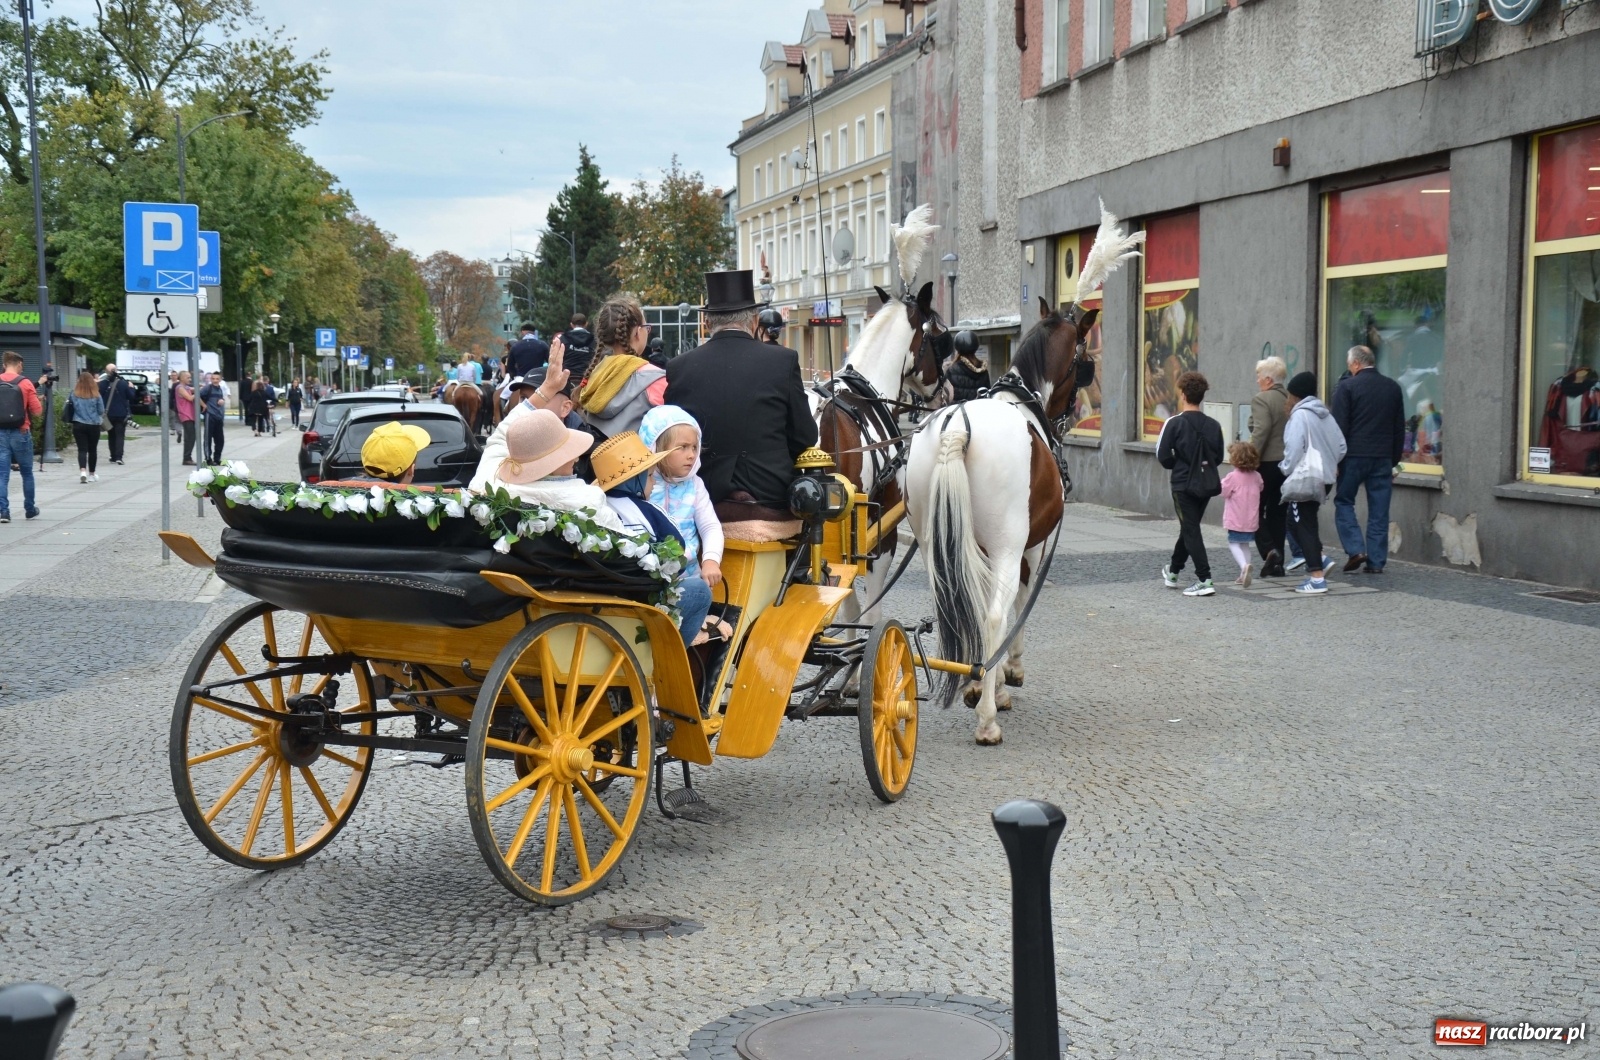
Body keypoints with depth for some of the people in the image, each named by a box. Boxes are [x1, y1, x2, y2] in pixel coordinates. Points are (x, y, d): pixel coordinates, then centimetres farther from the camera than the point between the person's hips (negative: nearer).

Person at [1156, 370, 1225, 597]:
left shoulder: (1175, 423, -12)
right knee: (1189, 528, 20)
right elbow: (1218, 457, 6)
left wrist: (1177, 465, 7)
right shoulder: (1213, 425, 2)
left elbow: (1163, 455, -12)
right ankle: (1173, 571, 37)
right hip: (1207, 484, 6)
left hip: (1183, 485, -5)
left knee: (1190, 531, -2)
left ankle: (1204, 580, -12)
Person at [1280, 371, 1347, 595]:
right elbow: (1341, 446, 13)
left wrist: (1285, 468, -4)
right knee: (1297, 522, 19)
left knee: (1304, 525, -4)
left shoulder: (1300, 415, -12)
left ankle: (1317, 578, -7)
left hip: (1304, 478, -9)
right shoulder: (1325, 414, 13)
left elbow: (1294, 448, -18)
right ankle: (1320, 559, 8)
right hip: (1325, 477, 9)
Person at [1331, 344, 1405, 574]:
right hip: (1383, 458, 4)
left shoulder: (1347, 387, -6)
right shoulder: (1393, 388, 10)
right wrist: (1394, 461, 19)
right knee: (1379, 510, 6)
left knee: (1344, 502, 10)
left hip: (1354, 456, -4)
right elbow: (1400, 429, 13)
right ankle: (1376, 561, 6)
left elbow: (1339, 427, -8)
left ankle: (1355, 549, -4)